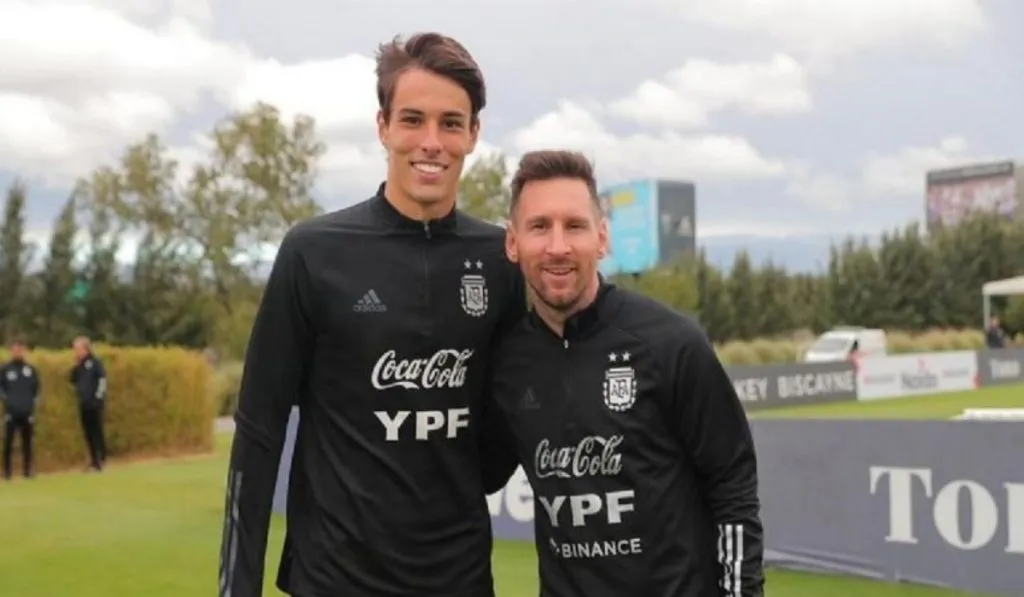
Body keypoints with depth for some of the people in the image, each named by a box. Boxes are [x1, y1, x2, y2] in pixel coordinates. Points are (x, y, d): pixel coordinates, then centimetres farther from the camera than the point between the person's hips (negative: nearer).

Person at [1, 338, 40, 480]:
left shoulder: (31, 369, 7)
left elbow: (37, 387, 15)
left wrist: (34, 400, 4)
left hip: (27, 412, 2)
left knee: (27, 442, 6)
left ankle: (27, 470, 13)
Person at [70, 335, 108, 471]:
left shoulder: (95, 362, -6)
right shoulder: (79, 365, 12)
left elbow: (103, 379, -11)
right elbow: (73, 381, 13)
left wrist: (99, 396, -14)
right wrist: (75, 367, 2)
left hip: (95, 403, -6)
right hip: (83, 404, 6)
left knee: (97, 432, -5)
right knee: (88, 433, 7)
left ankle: (102, 460, 0)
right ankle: (94, 461, 12)